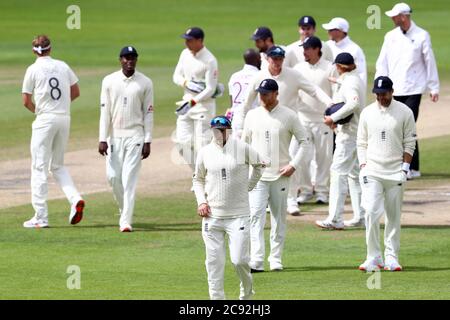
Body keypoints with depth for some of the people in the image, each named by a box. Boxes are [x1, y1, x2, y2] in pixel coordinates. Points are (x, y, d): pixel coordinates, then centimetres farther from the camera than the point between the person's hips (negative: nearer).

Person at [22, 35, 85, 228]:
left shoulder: (33, 70, -6)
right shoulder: (63, 66, 7)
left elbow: (26, 101, -5)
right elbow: (76, 92, 13)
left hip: (45, 119, -5)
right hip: (65, 118, 5)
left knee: (39, 168, -1)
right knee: (57, 165, 18)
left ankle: (41, 217, -4)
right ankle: (75, 198, -5)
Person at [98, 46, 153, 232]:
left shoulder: (145, 83, 0)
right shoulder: (109, 81, 2)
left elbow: (148, 113, 1)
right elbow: (105, 112, 1)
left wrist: (147, 141, -4)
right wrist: (102, 139, -6)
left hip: (135, 135, -2)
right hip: (114, 136, 2)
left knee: (130, 178, -8)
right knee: (113, 176, 2)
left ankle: (126, 222, -9)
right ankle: (124, 209, 28)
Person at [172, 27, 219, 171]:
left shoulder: (209, 61, -16)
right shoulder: (185, 54, 6)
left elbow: (210, 89, -17)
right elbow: (176, 76, 11)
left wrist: (192, 102, -25)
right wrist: (186, 83, -11)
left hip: (203, 104, -7)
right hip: (187, 101, 7)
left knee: (202, 143, -8)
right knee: (182, 141, 4)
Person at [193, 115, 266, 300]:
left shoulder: (242, 149, -3)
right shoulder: (205, 152, 4)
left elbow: (259, 165, 14)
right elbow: (198, 179, 17)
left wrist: (249, 186, 9)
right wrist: (201, 201, 3)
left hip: (238, 215, -2)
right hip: (212, 216, 2)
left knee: (239, 260, -6)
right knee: (214, 262, 1)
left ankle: (247, 293, 20)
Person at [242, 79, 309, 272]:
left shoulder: (289, 116, -2)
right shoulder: (252, 115, 7)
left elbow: (304, 141, 2)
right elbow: (244, 143, 15)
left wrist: (294, 164, -7)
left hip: (280, 176, -1)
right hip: (257, 176, 1)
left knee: (279, 218, 6)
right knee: (256, 216, -11)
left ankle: (276, 259, 15)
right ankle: (256, 260, -18)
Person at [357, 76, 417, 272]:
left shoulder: (404, 112, 1)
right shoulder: (367, 113, 6)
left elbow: (410, 143, 2)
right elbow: (362, 143, 10)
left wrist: (404, 169, -6)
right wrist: (363, 167, -1)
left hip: (395, 173, -1)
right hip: (372, 172, 1)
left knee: (394, 217, 4)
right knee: (371, 213, -12)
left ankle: (391, 257, 12)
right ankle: (374, 257, -7)